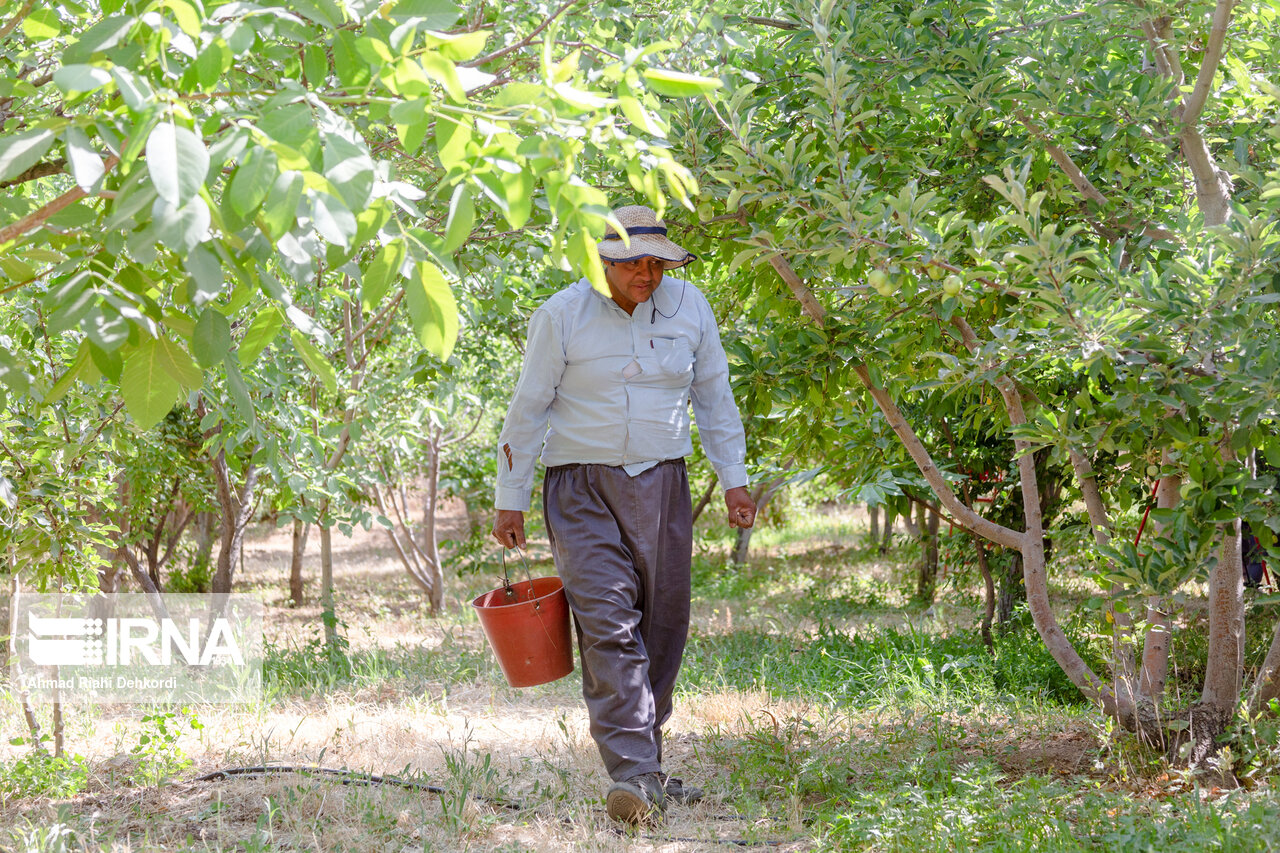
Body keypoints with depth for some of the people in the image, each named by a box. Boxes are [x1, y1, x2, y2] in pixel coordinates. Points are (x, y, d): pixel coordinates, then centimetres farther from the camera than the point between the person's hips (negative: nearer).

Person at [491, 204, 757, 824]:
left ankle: (645, 767, 19)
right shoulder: (563, 315, -6)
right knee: (608, 626, -16)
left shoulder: (689, 307, 4)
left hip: (661, 487, 4)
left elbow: (714, 399, 14)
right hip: (582, 489, -4)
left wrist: (734, 480, 10)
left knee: (661, 632, 5)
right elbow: (528, 408, 0)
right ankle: (634, 777, -22)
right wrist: (510, 501, 1)